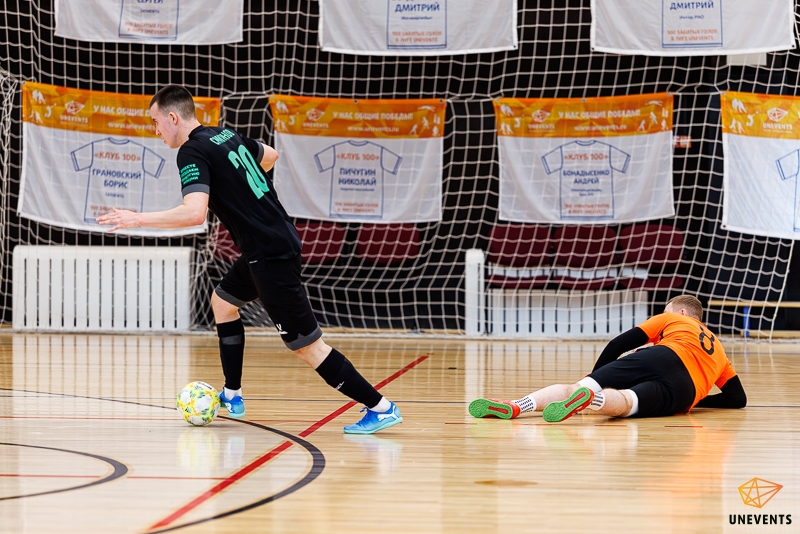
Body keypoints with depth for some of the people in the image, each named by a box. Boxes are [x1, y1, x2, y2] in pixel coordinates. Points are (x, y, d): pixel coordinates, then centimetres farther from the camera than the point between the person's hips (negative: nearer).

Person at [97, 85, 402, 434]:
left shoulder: (192, 152, -14)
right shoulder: (226, 136, 12)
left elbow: (194, 213, -28)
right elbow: (269, 155, 30)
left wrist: (138, 219, -20)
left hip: (272, 255, -10)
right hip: (279, 240, 10)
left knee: (306, 346, -6)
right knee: (223, 302, 26)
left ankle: (380, 407, -5)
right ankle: (232, 397, 31)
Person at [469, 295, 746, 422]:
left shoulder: (672, 319, 31)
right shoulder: (720, 352, 41)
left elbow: (618, 344, 20)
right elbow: (738, 399, 40)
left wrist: (594, 376, 28)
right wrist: (694, 401, 42)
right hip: (684, 392, 2)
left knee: (576, 387, -11)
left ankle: (515, 406, -39)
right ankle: (594, 397, -62)